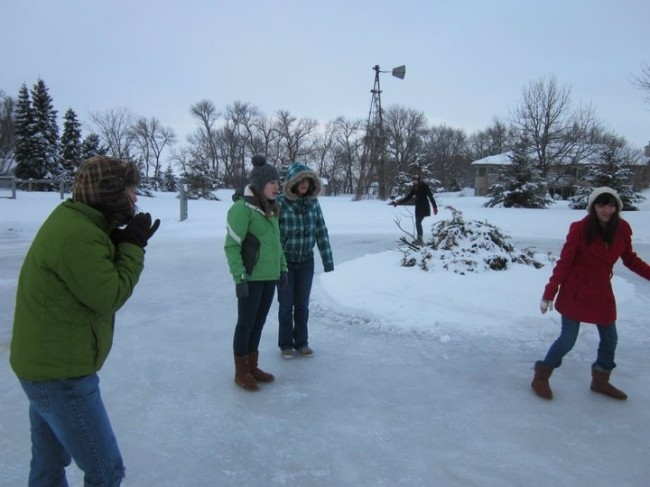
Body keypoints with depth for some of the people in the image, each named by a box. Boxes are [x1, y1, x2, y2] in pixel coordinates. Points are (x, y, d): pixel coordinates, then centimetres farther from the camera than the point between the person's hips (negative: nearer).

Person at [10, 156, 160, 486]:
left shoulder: (72, 221, 6)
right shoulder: (78, 234, -25)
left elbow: (98, 280, 9)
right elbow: (110, 297, -20)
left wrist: (123, 243, -4)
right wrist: (133, 246, -12)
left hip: (47, 364, 10)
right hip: (61, 373, -10)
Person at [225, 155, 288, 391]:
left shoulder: (270, 208, 11)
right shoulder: (242, 208, -14)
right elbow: (231, 246, -16)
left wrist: (282, 268, 15)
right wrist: (239, 277, -19)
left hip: (269, 277, 7)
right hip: (251, 278, -7)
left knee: (258, 323, 15)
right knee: (246, 324, 4)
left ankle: (252, 367, 28)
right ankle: (241, 372, 18)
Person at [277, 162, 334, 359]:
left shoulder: (313, 202, -5)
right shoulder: (280, 203, -16)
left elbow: (321, 232, -2)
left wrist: (327, 260, -1)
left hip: (306, 261, 3)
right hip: (285, 261, -3)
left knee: (302, 304, 11)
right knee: (286, 304, 7)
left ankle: (301, 342, 27)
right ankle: (285, 344, 23)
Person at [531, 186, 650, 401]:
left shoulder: (622, 229, -6)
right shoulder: (580, 229, -19)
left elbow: (629, 259, 9)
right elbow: (564, 263, -14)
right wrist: (549, 293, -14)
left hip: (602, 292, 6)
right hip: (575, 293, -5)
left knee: (610, 339, 15)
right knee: (568, 339, -2)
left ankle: (600, 381, 37)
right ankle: (541, 377, 16)